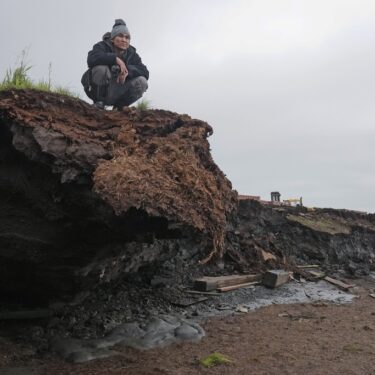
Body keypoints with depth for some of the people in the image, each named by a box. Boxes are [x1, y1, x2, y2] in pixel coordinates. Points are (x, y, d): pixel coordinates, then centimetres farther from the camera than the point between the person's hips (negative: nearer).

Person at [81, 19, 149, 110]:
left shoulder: (131, 53, 4)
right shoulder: (102, 46, -8)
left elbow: (145, 73, -9)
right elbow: (91, 59, -31)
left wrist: (127, 70, -25)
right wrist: (115, 59, -34)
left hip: (116, 94, 4)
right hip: (99, 91, -3)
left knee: (142, 82, -18)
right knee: (101, 68, -32)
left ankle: (119, 106, 0)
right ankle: (99, 102, -13)